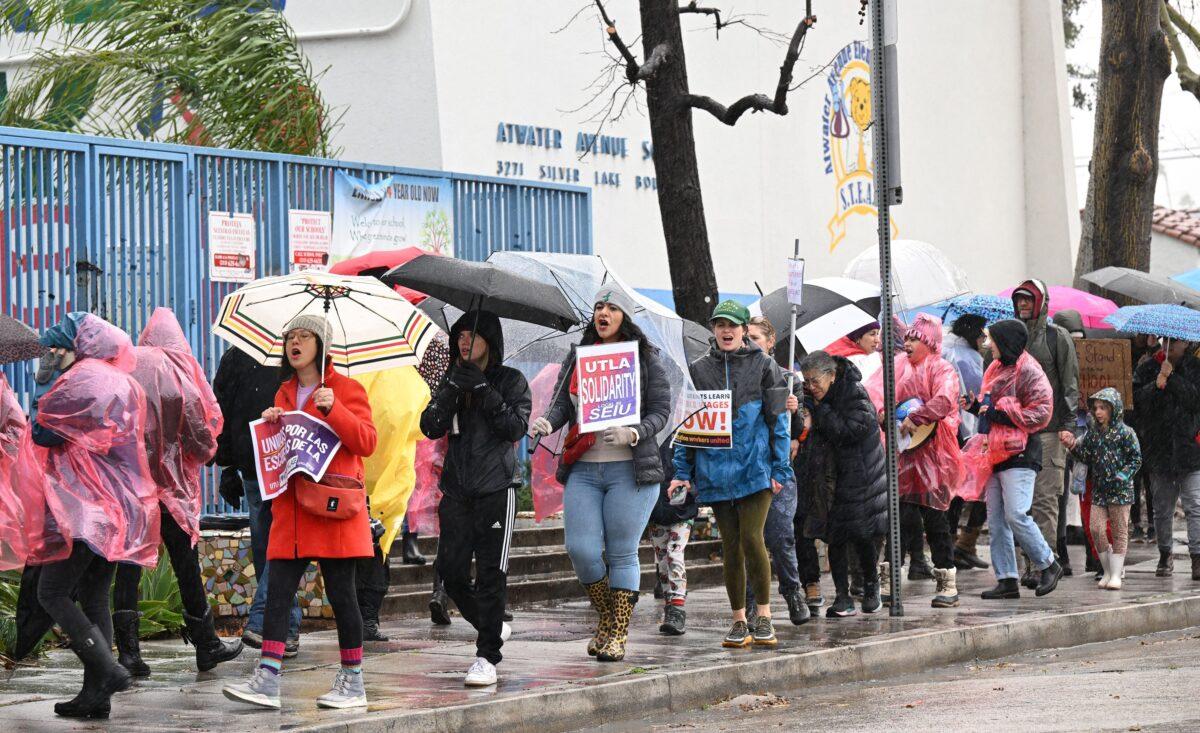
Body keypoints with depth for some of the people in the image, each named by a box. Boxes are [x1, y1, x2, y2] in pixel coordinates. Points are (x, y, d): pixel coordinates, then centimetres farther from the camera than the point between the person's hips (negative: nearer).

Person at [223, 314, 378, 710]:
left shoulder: (345, 389, -1)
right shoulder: (284, 394, 18)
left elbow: (367, 442, -9)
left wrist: (333, 410, -21)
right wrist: (270, 425, 4)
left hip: (332, 507, -6)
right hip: (291, 508, 6)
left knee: (340, 592, -1)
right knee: (278, 590, -3)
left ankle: (353, 681, 9)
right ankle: (267, 680, -7)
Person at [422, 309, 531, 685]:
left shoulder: (511, 381, 3)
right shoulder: (453, 381, 13)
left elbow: (516, 427, -11)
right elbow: (431, 427, 1)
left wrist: (483, 390, -13)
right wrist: (452, 389, -11)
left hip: (496, 489, -4)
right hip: (457, 491, 4)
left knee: (491, 573, -8)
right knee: (450, 568, 1)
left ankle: (488, 657, -5)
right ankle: (493, 628, 24)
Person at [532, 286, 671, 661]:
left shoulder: (646, 359, 3)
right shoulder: (576, 358, 14)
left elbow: (661, 410, -1)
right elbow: (562, 402, 8)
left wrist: (633, 434, -19)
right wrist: (547, 422, -14)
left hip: (629, 468, -3)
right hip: (582, 469, 3)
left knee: (622, 553, -2)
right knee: (580, 549, -6)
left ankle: (618, 634, 8)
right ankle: (607, 618, 16)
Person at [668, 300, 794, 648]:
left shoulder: (762, 365, 4)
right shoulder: (699, 369, 9)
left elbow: (778, 420, 3)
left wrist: (780, 469, -3)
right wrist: (683, 472, 5)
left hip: (755, 466, -2)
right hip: (715, 470, 3)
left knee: (751, 538, -12)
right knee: (730, 545, 5)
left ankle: (763, 618, -1)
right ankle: (739, 622, 12)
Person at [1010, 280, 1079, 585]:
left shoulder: (1057, 337, 2)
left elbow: (1070, 383, 0)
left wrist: (1066, 424, -9)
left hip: (1048, 430, -5)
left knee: (1044, 499, -9)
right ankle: (1031, 561, 12)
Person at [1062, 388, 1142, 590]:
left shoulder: (1125, 433, -6)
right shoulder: (1093, 432, 8)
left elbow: (1136, 459, -5)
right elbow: (1086, 456, 11)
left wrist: (1123, 475, -16)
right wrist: (1073, 447, -6)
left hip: (1120, 490, -4)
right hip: (1098, 488, 4)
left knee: (1119, 530, 0)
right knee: (1095, 528, -4)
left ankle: (1116, 574, 4)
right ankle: (1108, 571, 11)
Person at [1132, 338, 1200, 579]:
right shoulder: (1147, 368, 8)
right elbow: (1138, 399, -3)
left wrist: (1172, 377, -13)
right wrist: (1158, 384, -17)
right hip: (1158, 448, 2)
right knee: (1162, 509, 10)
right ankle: (1164, 555, 24)